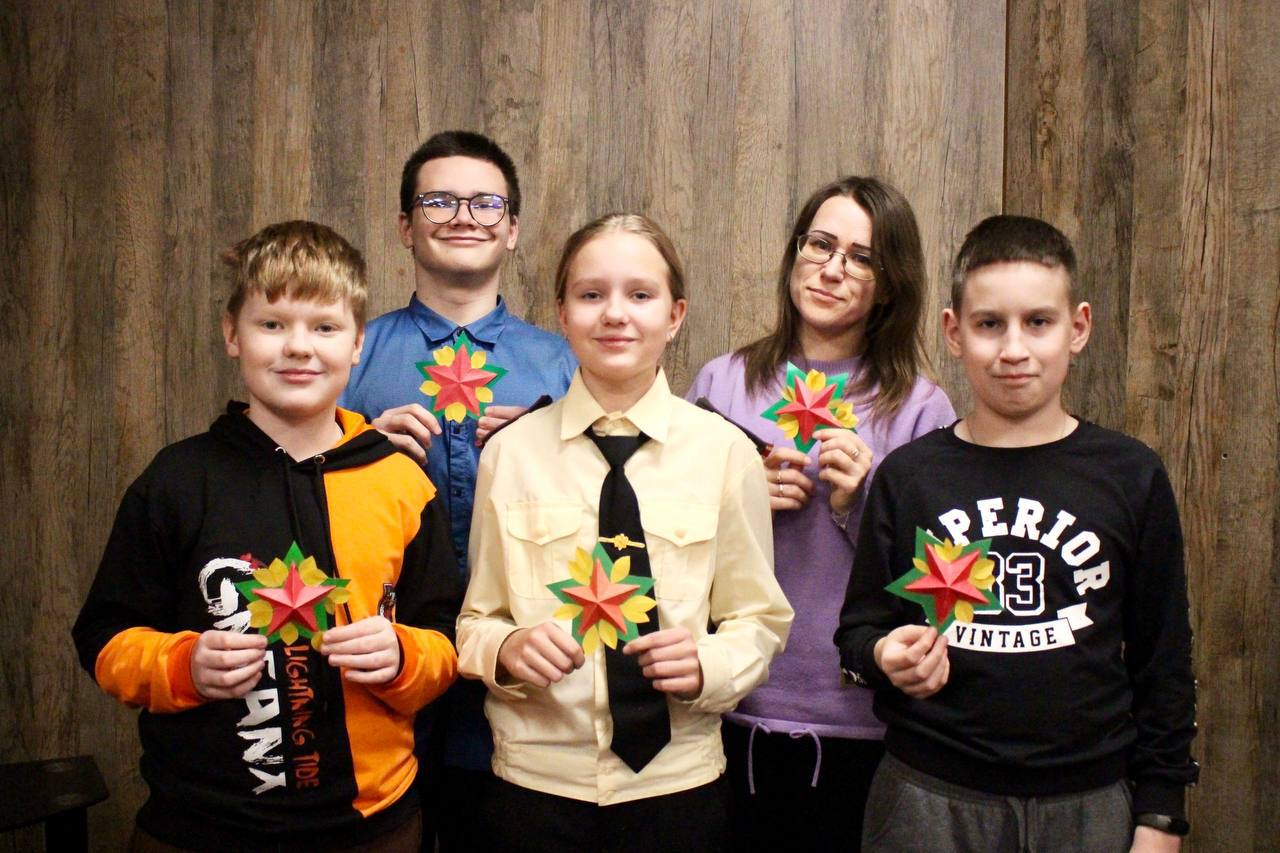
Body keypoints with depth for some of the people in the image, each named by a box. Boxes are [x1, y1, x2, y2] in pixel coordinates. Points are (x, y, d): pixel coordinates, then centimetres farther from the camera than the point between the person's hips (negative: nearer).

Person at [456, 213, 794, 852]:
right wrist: (506, 647, -15)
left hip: (680, 784, 0)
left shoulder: (726, 452, -5)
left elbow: (761, 620, 3)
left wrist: (706, 663, -17)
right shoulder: (509, 452, -3)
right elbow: (475, 619, 6)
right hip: (535, 783, 1)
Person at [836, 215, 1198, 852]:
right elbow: (858, 626, 5)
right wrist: (885, 656, -16)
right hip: (929, 799, 0)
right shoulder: (909, 476, -1)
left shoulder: (1130, 477, 1)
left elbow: (1163, 664, 4)